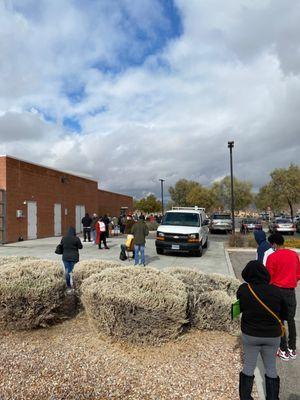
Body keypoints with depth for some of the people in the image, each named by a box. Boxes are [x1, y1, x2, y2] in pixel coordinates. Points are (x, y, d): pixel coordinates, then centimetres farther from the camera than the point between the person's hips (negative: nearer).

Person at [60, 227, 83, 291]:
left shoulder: (63, 238, 0)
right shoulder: (76, 239, -11)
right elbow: (80, 247, -3)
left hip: (65, 257, 3)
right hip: (74, 257, -3)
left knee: (67, 272, 10)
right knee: (72, 271, 3)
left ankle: (69, 287, 15)